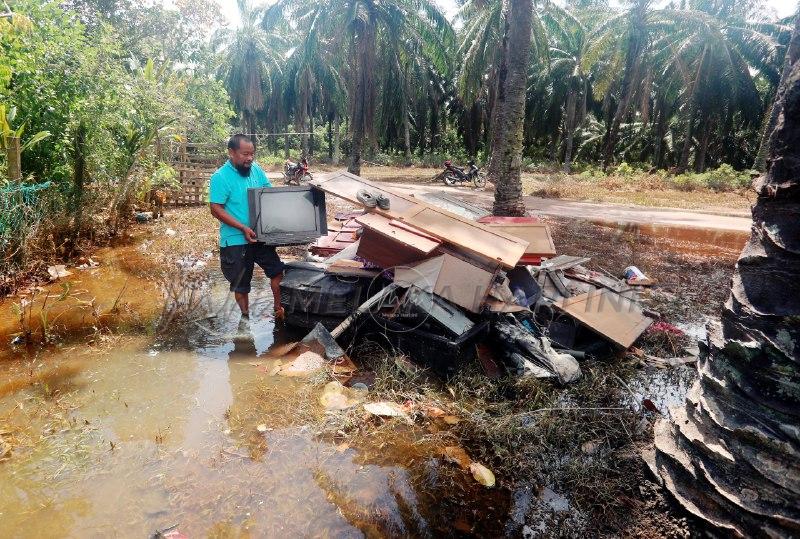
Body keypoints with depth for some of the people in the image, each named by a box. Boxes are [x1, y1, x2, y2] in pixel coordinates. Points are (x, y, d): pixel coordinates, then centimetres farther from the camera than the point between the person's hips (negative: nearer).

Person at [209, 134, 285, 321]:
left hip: (261, 235, 5)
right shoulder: (220, 177, -15)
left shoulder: (256, 169, 1)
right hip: (236, 240, -5)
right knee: (240, 284, 9)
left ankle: (279, 309, 23)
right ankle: (245, 316, 29)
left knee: (277, 271, 7)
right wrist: (243, 228, -25)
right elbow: (216, 209, -17)